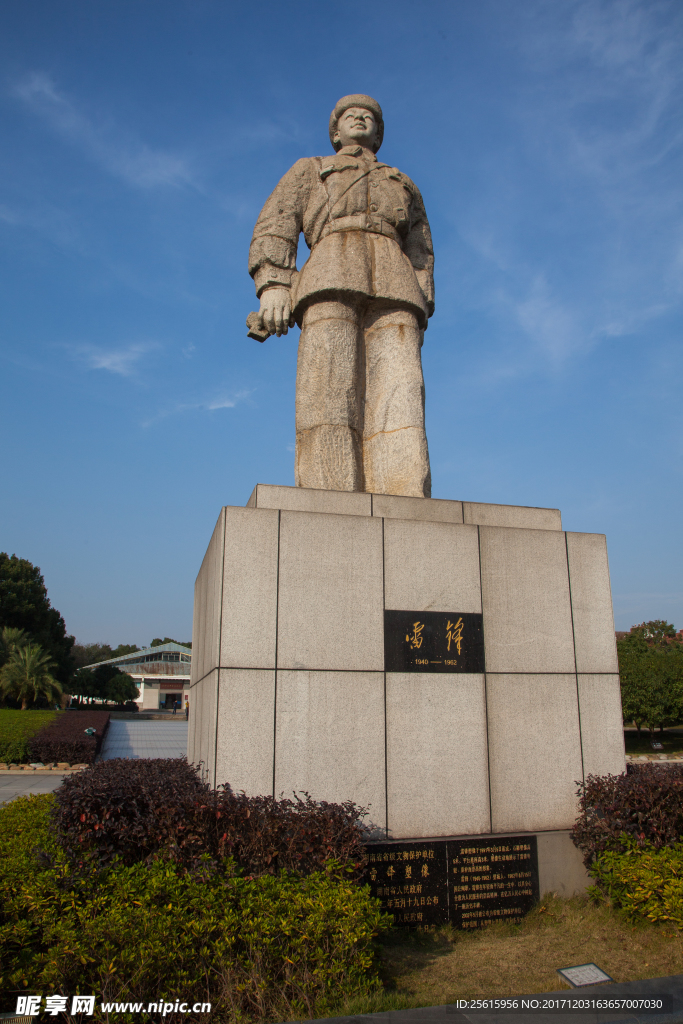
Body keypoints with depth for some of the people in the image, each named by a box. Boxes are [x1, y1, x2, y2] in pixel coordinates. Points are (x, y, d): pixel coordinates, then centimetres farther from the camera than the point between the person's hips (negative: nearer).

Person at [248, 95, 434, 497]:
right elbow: (275, 227, 14)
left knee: (398, 393, -19)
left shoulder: (405, 186, 37)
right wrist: (273, 285, -5)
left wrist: (419, 313, 8)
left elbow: (421, 254, 26)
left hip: (394, 286, 2)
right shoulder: (309, 170, 31)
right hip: (332, 278, -2)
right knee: (329, 394, -21)